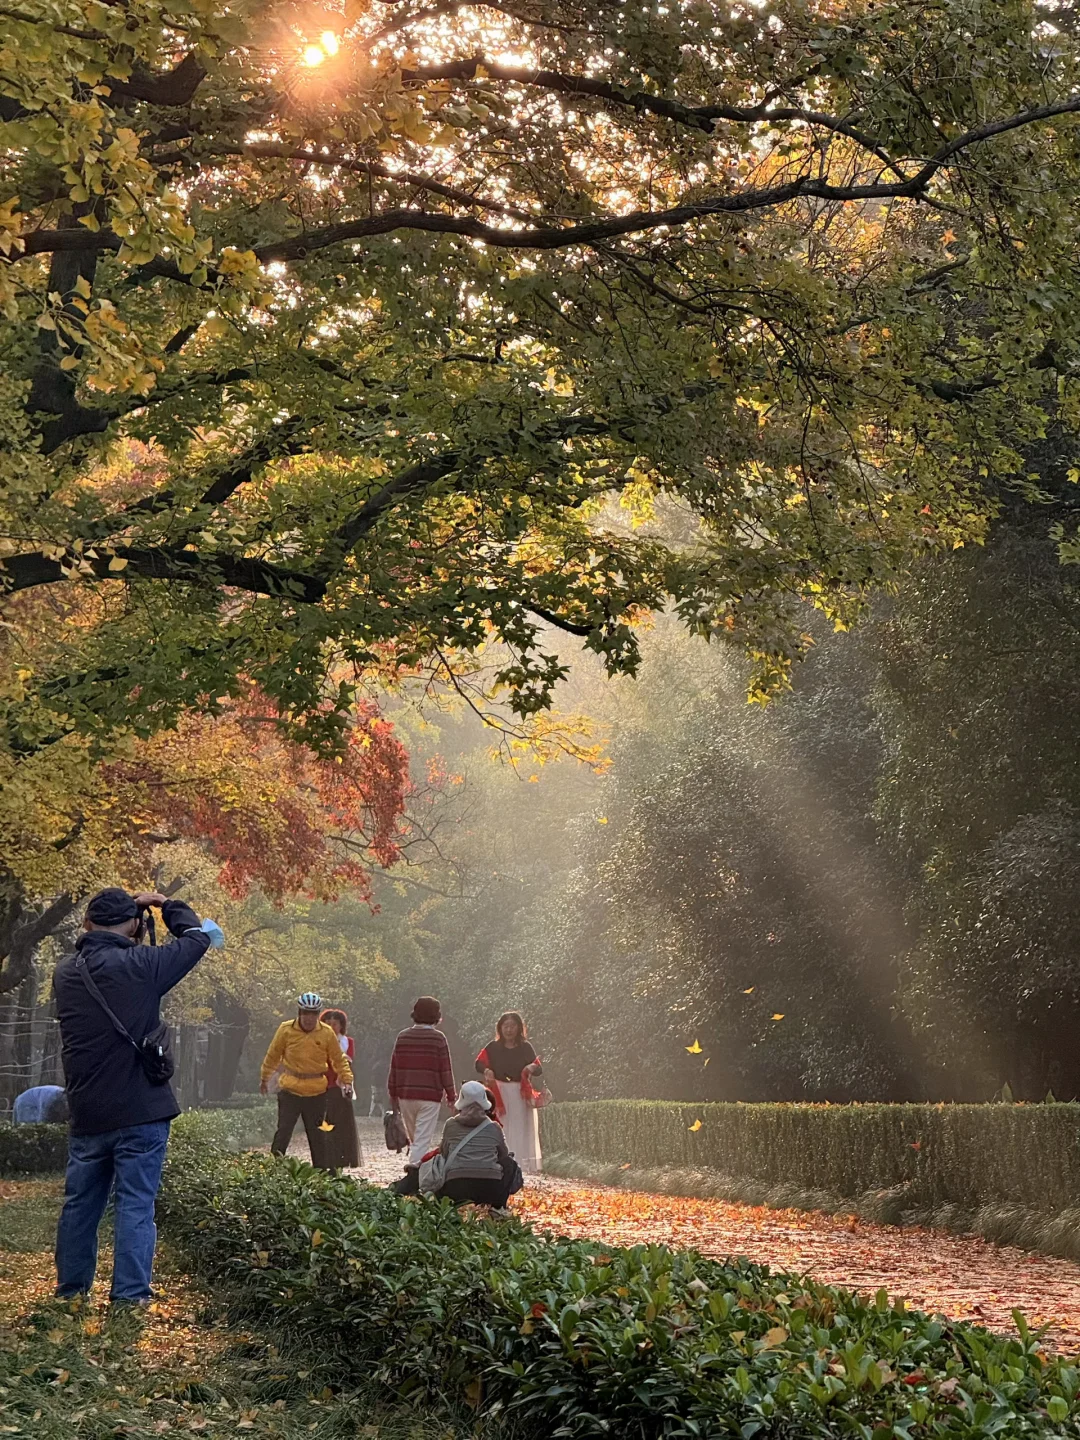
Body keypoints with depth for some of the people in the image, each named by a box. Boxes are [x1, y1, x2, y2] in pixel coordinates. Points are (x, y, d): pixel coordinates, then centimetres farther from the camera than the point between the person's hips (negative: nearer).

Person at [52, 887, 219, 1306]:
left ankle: (70, 1289, 27)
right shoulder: (139, 965, -14)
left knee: (80, 1202, 16)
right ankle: (129, 1295, -1)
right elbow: (196, 938, -2)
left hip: (87, 1114, 5)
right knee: (135, 1205, 0)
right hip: (140, 1113, -5)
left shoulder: (66, 972, 2)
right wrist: (166, 905, 13)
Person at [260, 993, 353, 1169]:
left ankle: (322, 1172, 16)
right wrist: (265, 1078, 19)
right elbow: (273, 1055, 10)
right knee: (283, 1132, -2)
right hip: (290, 1090, -1)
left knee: (318, 1135, 8)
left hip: (316, 1093, 1)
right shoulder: (286, 1029, -4)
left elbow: (339, 1060, 7)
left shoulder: (327, 1033, -2)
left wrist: (347, 1081, -2)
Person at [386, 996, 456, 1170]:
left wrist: (393, 1095, 16)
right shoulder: (438, 1038, -5)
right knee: (424, 1138, -5)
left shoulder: (403, 1036, 6)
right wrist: (451, 1095, 4)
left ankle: (416, 1162, 20)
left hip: (405, 1095, 4)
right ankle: (416, 1164, -18)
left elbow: (394, 1068, 8)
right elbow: (446, 1070, -4)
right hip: (430, 1096, -4)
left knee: (413, 1136, 18)